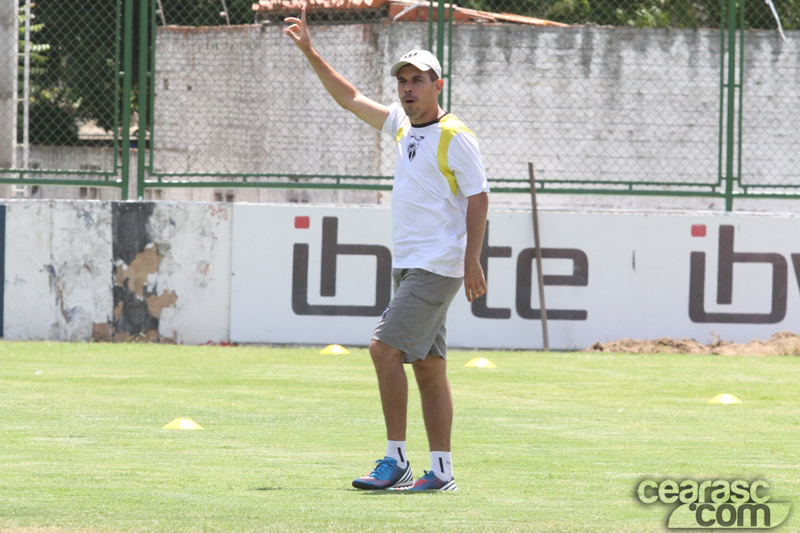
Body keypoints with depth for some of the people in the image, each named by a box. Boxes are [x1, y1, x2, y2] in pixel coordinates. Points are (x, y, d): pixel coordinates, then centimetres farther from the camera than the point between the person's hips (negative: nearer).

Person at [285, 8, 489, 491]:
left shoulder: (455, 136, -9)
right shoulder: (403, 125, 14)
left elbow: (478, 198, -12)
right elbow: (350, 97, 23)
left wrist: (472, 261, -19)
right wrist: (311, 53, 19)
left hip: (438, 266, -8)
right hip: (410, 266, 8)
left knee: (385, 347, -16)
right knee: (427, 366, 6)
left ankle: (396, 460, -15)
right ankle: (441, 470, 6)